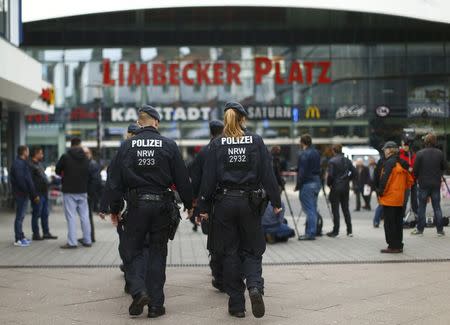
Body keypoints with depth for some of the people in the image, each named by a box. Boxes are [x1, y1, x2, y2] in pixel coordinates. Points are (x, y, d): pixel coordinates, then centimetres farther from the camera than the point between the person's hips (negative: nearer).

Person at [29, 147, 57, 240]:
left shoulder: (39, 164, 17)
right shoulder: (31, 165, -13)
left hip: (44, 193, 9)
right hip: (37, 194, -9)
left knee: (45, 214, 12)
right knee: (36, 214, -2)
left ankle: (46, 233, 19)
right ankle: (36, 234, 4)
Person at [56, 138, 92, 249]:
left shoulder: (65, 157, -9)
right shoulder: (85, 158, 2)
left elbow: (57, 170, 1)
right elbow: (89, 173, 7)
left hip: (69, 191, -4)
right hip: (82, 191, 4)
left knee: (71, 216, -3)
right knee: (84, 215, 11)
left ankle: (72, 242, -7)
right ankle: (87, 240, 16)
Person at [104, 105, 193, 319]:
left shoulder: (126, 146, 0)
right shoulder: (169, 146, -2)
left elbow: (116, 180, 2)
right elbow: (182, 179, 0)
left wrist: (114, 209, 10)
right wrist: (189, 205, 11)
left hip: (136, 205, 0)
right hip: (162, 205, 0)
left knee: (133, 249, 12)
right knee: (157, 253, 8)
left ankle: (138, 291, -9)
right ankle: (156, 304, 9)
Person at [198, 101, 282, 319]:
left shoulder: (217, 144, -2)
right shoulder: (256, 141, -1)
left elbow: (209, 177, -2)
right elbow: (268, 173, -2)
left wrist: (204, 208, 3)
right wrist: (275, 201, 5)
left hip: (224, 203, 0)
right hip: (250, 202, 0)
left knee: (230, 253, 9)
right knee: (252, 250, 12)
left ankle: (236, 305, 10)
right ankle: (255, 286, -16)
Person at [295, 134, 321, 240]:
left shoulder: (303, 155, -15)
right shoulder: (316, 153, 11)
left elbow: (302, 172, -17)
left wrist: (298, 185, -9)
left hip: (307, 184, -8)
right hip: (317, 182, 8)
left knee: (309, 210, -6)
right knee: (313, 209, 13)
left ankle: (310, 233, -4)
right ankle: (312, 232, 18)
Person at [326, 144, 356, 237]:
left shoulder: (332, 161, -11)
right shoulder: (347, 161, 5)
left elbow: (330, 175, -16)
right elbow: (354, 172, 2)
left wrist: (329, 184, -1)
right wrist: (347, 179, 11)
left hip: (335, 187, -5)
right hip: (346, 187, 5)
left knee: (335, 209, 1)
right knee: (346, 209, 12)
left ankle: (335, 231, 2)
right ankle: (349, 231, 12)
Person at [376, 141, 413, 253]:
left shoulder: (389, 163, -15)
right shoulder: (402, 164, 11)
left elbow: (384, 179, -20)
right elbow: (409, 180, 15)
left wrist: (380, 192, -9)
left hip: (389, 199, -8)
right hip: (400, 199, 8)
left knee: (389, 223, -2)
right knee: (398, 222, 14)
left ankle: (393, 246, -2)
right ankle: (399, 245, 19)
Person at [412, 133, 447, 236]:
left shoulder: (420, 153, -11)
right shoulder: (440, 153, -4)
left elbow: (415, 169, -8)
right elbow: (444, 167, 5)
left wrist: (417, 177, 12)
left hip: (423, 184, -2)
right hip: (436, 184, 2)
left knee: (422, 207, 8)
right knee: (437, 207, 8)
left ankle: (420, 229, 11)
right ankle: (440, 230, 8)